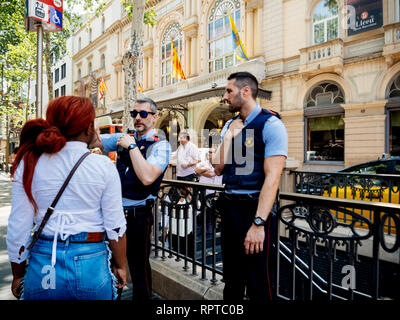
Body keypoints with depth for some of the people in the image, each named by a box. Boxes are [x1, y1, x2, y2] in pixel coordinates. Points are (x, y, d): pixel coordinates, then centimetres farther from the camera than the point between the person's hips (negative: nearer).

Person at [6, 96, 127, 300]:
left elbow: (18, 227, -2)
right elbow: (115, 226, -9)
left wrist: (18, 275, 13)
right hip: (91, 265, -1)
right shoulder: (104, 166, -12)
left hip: (42, 266, 2)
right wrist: (120, 266, 7)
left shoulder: (29, 163, -5)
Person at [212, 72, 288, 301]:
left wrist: (258, 223, -23)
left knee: (258, 285, 5)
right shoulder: (230, 125, 11)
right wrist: (229, 136, -5)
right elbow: (219, 169, 5)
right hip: (229, 206, 7)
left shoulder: (270, 124, -10)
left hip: (255, 207, -6)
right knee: (231, 278, 20)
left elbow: (272, 177, -18)